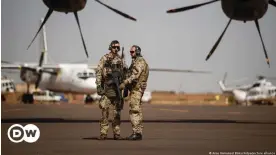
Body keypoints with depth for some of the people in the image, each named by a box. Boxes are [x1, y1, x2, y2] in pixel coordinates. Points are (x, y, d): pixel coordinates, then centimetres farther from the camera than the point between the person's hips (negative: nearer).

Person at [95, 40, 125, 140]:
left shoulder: (120, 60, 9)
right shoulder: (104, 58, -2)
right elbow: (98, 72, -5)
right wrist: (98, 85, -13)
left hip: (117, 87, 4)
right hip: (106, 87, -4)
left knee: (117, 111, 4)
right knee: (105, 110, -5)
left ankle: (116, 133, 8)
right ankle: (103, 133, -2)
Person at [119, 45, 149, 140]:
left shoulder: (140, 61, -13)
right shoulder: (135, 62, 20)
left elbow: (135, 75, -26)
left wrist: (125, 83, -30)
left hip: (136, 89, -10)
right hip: (135, 89, 10)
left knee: (134, 111, -13)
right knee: (136, 111, 9)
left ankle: (136, 133, -16)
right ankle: (138, 133, 11)